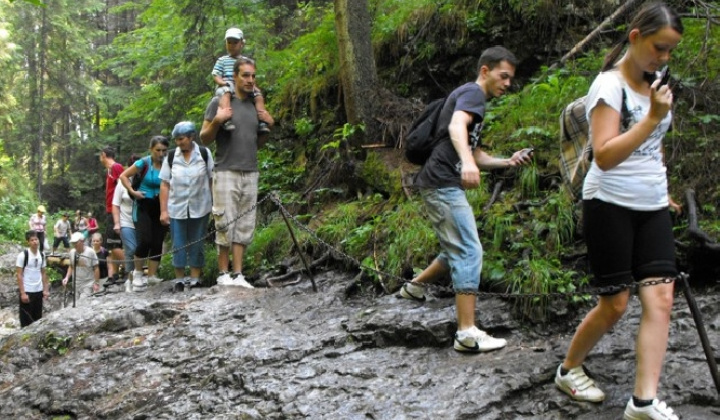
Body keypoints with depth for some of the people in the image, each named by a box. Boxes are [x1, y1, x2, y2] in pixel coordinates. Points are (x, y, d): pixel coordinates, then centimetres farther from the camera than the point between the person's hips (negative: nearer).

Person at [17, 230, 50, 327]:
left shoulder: (41, 255, 5)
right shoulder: (23, 255, -12)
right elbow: (19, 275, -11)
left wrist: (46, 289, 8)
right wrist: (22, 293, -14)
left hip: (39, 291, 5)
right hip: (27, 291, -5)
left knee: (38, 319, 11)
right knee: (26, 320, 1)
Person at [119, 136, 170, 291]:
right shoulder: (143, 163, -9)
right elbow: (123, 176, 0)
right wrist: (133, 192, -8)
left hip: (161, 207, 3)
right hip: (144, 205, -2)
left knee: (157, 242, 3)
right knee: (144, 241, -14)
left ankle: (152, 275, 12)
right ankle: (137, 273, 4)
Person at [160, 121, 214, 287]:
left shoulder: (204, 154, -2)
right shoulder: (171, 157, 1)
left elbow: (213, 180, 0)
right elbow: (165, 185, 2)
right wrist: (163, 210, -2)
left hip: (199, 208, -1)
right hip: (176, 209, 1)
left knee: (196, 245, 5)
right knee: (178, 246, 3)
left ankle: (195, 280, 12)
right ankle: (179, 281, 11)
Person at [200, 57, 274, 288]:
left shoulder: (255, 105, 17)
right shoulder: (219, 102, 1)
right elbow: (204, 138, 1)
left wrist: (269, 126, 7)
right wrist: (216, 121, -16)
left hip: (251, 174, 5)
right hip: (226, 172, -5)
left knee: (244, 226, 3)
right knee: (225, 225, -5)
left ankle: (238, 274, 6)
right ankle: (223, 274, 3)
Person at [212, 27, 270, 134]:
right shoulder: (222, 60, 12)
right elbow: (215, 76, 4)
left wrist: (252, 85, -3)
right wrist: (224, 83, -17)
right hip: (226, 86, -4)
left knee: (258, 95, -17)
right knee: (226, 92, -38)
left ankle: (262, 122, -22)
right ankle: (227, 120, -57)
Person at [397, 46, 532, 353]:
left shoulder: (472, 98, 26)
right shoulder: (473, 92, -5)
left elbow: (476, 155, 29)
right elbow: (456, 127, -26)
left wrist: (508, 161, 13)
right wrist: (467, 162, -44)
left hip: (438, 184, 10)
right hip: (443, 182, -10)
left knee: (458, 252, 21)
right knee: (470, 253, -12)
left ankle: (415, 286, 33)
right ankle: (467, 334, -12)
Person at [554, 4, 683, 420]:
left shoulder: (653, 84, 11)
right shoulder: (610, 85, -13)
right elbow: (604, 156, -24)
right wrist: (653, 117, -27)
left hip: (652, 209, 7)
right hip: (611, 206, -7)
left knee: (661, 299, -6)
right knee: (616, 304, -2)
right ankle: (569, 370, 23)